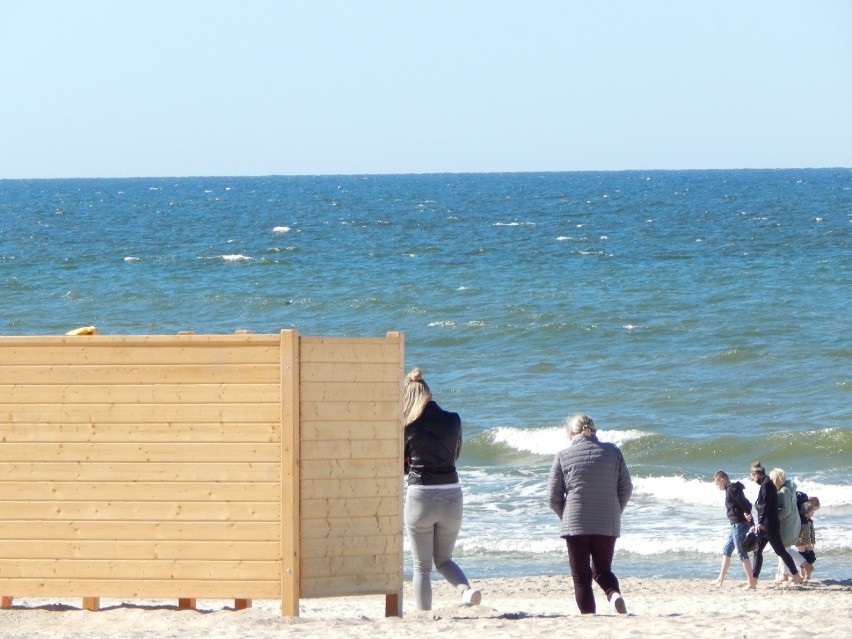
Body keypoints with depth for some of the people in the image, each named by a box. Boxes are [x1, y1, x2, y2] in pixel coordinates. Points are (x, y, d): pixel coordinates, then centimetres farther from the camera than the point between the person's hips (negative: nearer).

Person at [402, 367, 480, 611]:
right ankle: (467, 590, -8)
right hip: (451, 496, 3)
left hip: (420, 497, -3)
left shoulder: (408, 426, -8)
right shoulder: (453, 420, 1)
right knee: (444, 559, 19)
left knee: (422, 566, 8)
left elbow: (401, 465, 2)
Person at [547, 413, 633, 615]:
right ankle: (614, 594, -12)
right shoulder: (613, 452, 1)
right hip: (608, 526, 2)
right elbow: (626, 489, 4)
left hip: (576, 525, -2)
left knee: (581, 577, 7)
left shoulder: (563, 457, -4)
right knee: (602, 571, 17)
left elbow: (553, 497, -1)